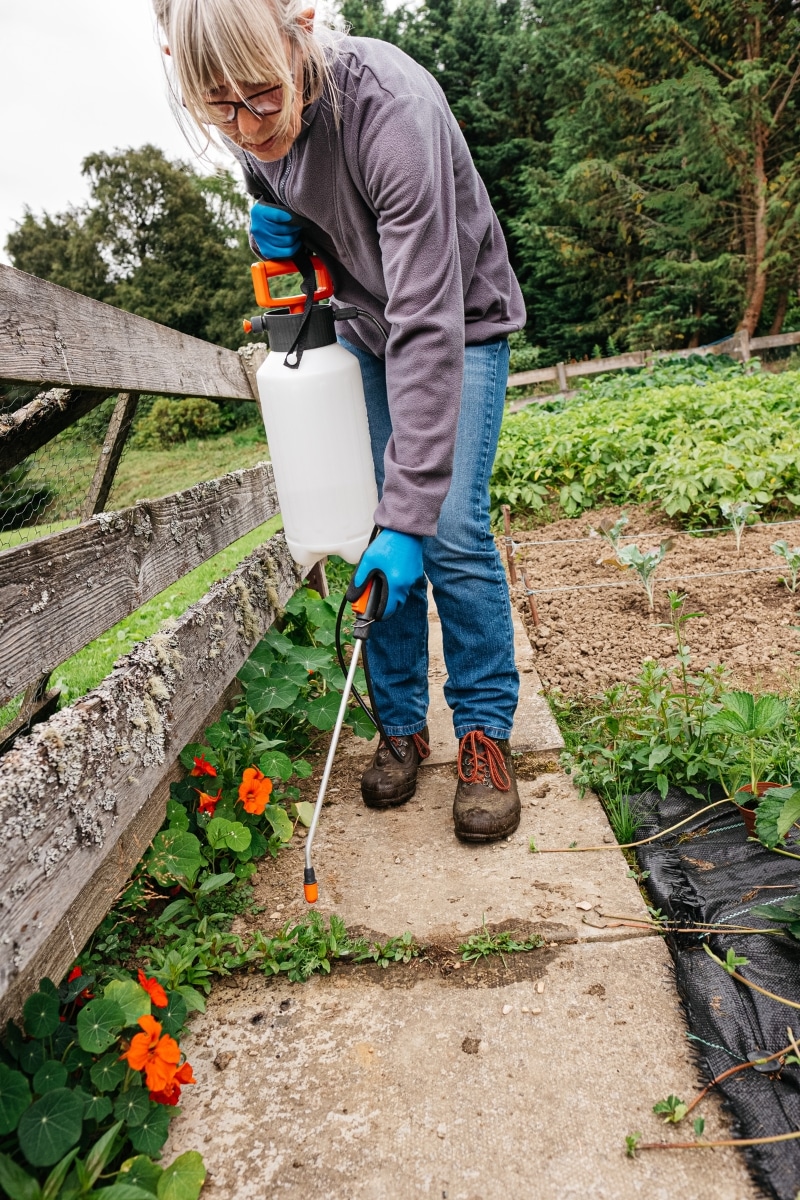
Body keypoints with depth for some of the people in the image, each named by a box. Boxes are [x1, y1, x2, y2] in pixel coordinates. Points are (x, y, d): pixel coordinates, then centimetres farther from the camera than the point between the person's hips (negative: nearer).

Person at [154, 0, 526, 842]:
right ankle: (401, 725, 12)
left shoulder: (392, 107, -33)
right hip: (363, 325, 5)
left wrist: (409, 515, -42)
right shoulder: (251, 124, -13)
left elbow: (427, 327, -38)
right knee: (372, 527, -1)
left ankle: (485, 733, 2)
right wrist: (269, 230, -15)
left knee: (451, 533, -15)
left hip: (461, 318, -5)